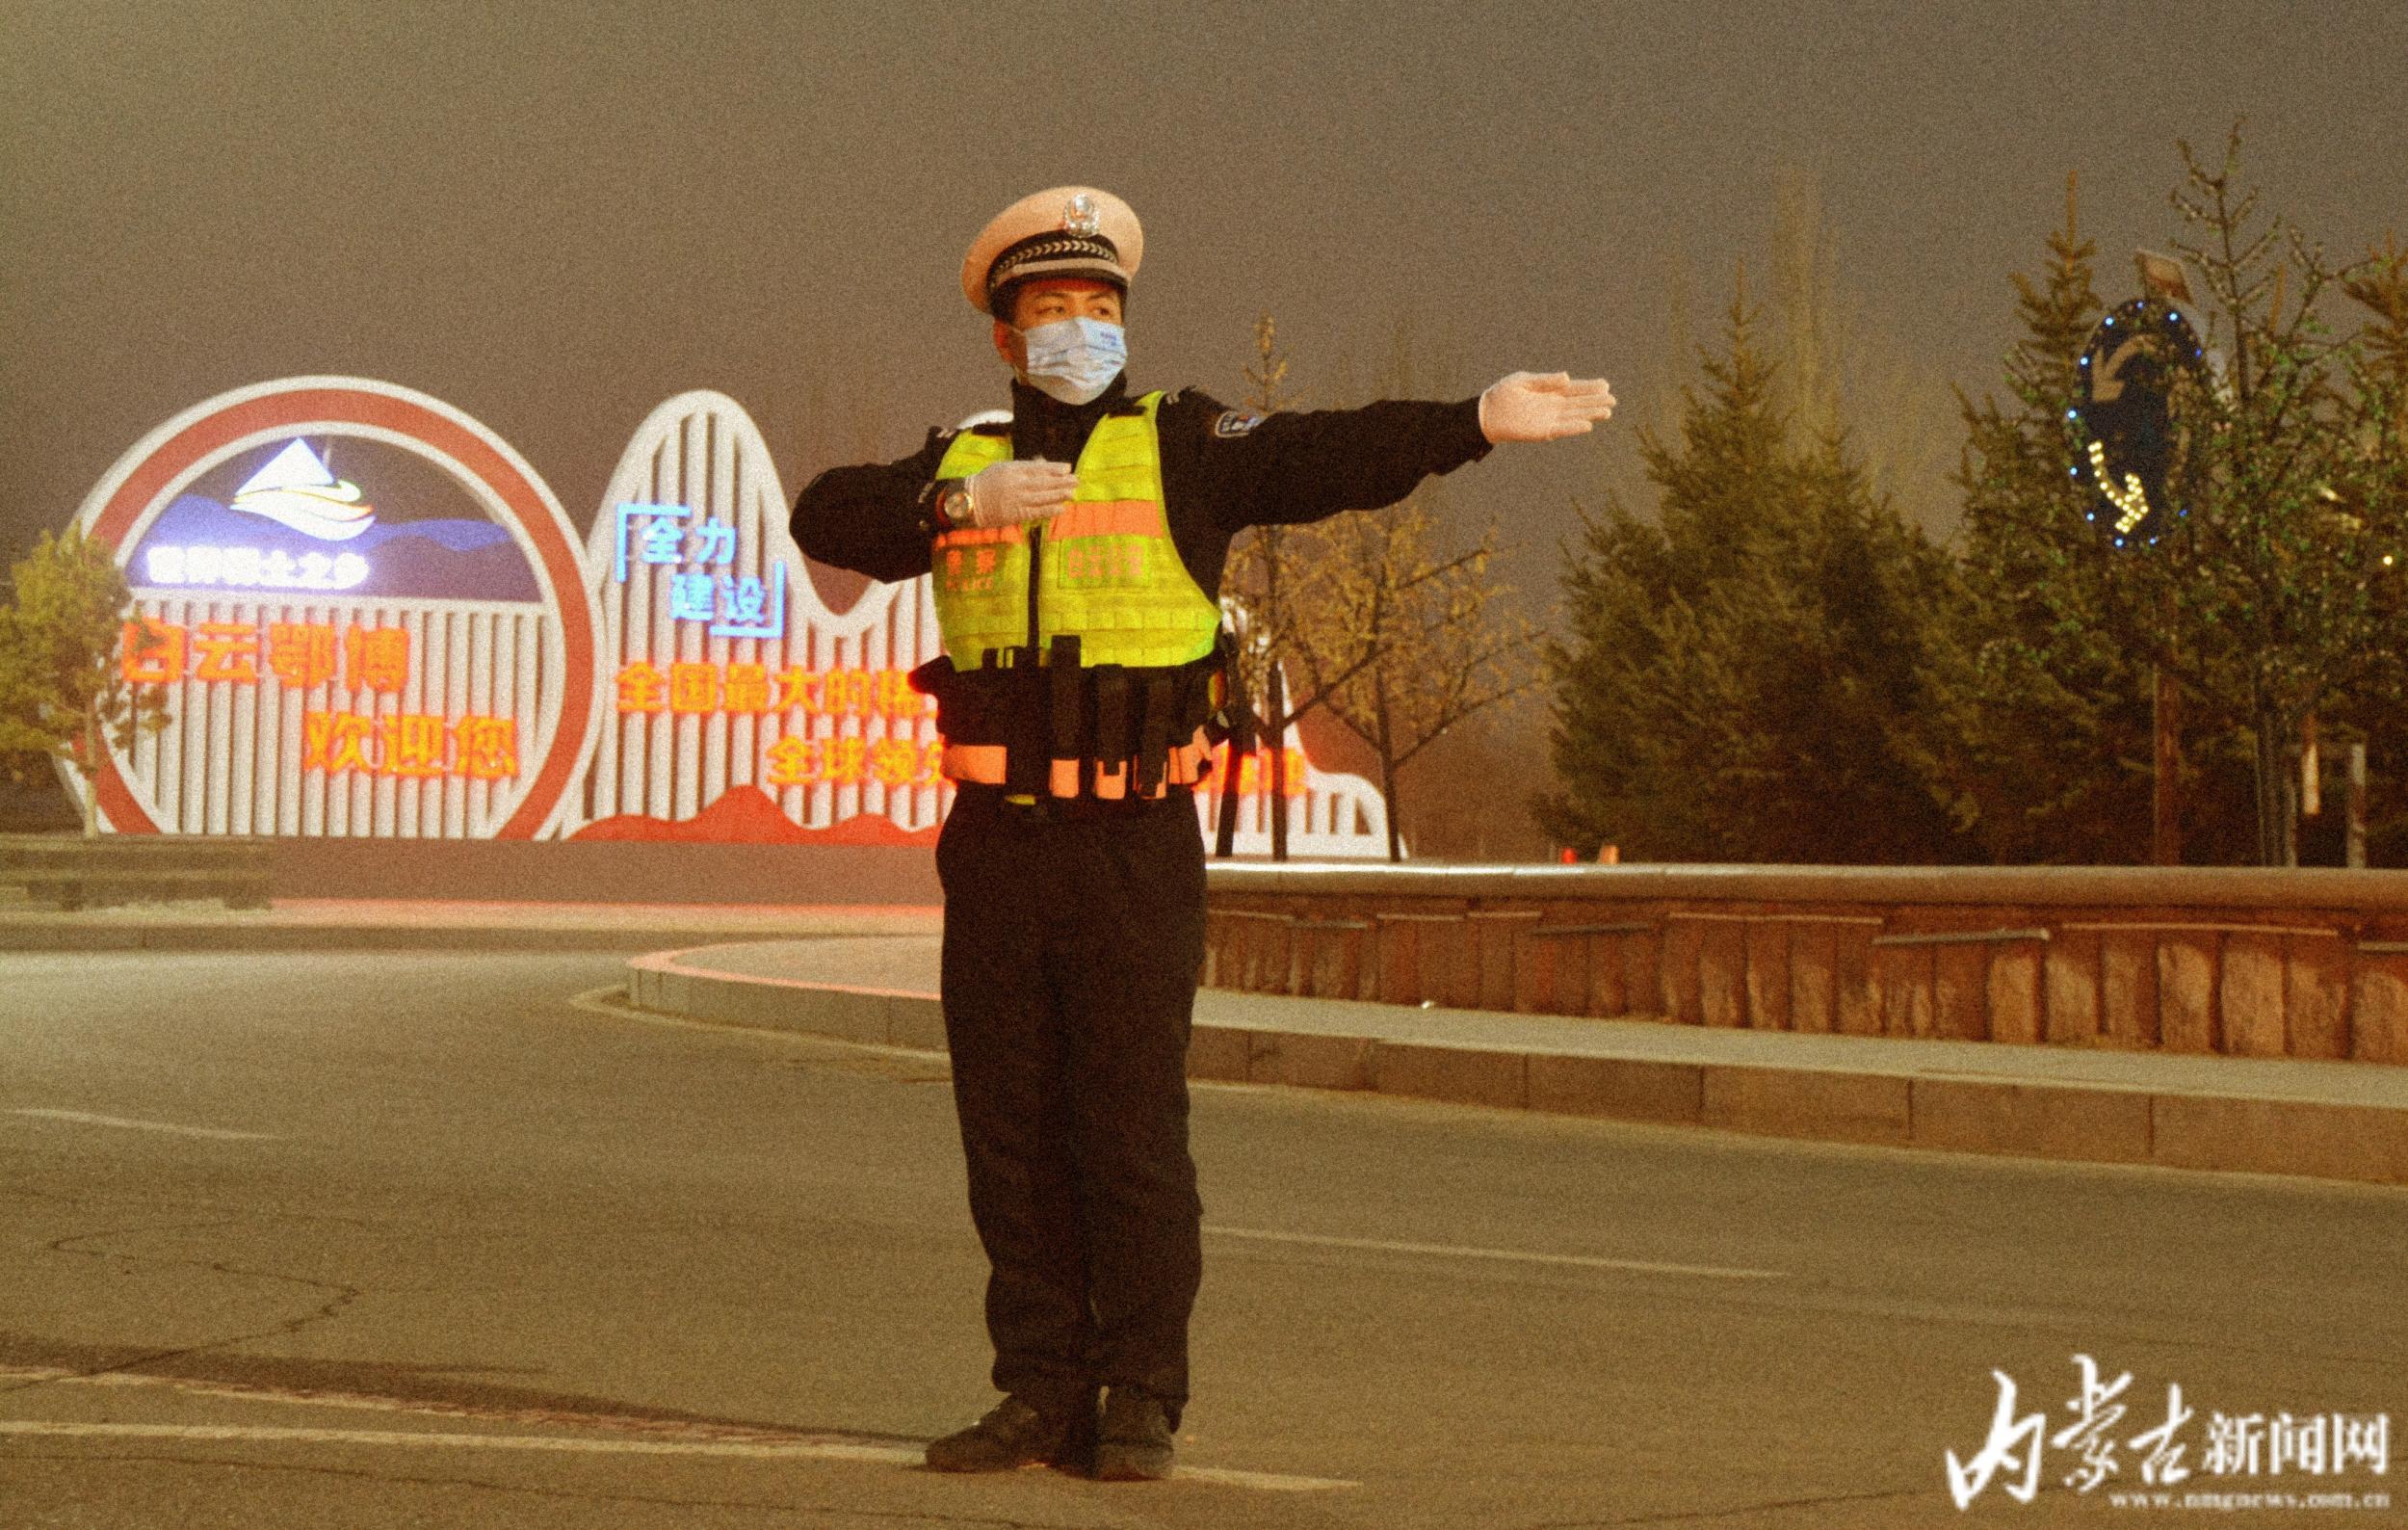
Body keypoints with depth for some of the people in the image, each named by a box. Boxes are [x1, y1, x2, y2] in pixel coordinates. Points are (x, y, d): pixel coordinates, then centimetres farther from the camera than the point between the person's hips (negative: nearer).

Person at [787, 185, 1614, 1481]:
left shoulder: (1182, 447, 4)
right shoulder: (960, 462, 12)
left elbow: (1329, 456, -8)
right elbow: (826, 517, -2)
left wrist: (1476, 421, -22)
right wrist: (957, 503, -18)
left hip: (1136, 848, -3)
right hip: (997, 842, 3)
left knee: (1134, 1133, -2)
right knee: (1011, 1137, 8)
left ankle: (1142, 1403, 7)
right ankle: (1042, 1396, 17)